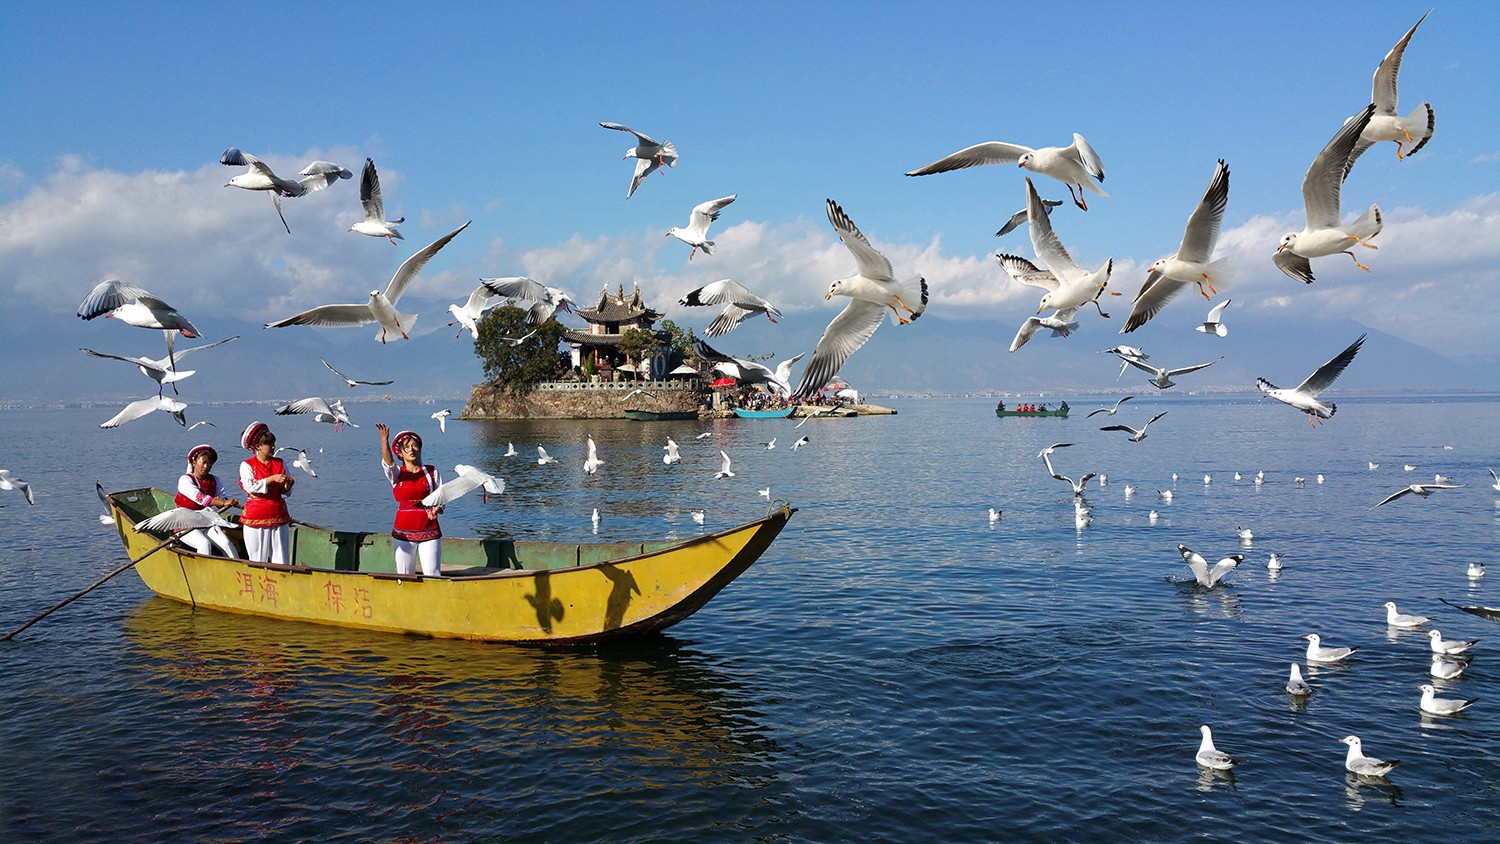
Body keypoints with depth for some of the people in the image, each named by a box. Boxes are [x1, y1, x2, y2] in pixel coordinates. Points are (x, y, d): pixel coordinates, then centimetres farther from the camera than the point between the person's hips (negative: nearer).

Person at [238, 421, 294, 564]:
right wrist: (272, 479, -23)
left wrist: (287, 487, -13)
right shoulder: (247, 465, -1)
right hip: (256, 517, -3)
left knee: (280, 558, 3)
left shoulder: (280, 464, 11)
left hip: (278, 515, 4)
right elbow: (250, 487, -16)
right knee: (258, 559, 2)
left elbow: (285, 492, 10)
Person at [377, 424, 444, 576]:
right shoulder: (396, 474, 4)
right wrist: (384, 439, -37)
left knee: (432, 574, -5)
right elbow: (387, 462, -19)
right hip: (404, 531, 1)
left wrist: (436, 510, -16)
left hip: (429, 530, -1)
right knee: (404, 576, 5)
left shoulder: (431, 472, 5)